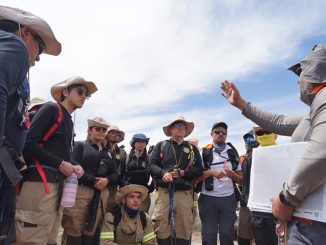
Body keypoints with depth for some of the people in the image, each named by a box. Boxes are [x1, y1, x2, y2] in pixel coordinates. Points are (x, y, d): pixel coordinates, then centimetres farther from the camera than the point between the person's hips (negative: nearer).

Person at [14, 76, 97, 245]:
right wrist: (60, 164, -13)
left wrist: (74, 166, 3)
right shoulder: (51, 110, -2)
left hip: (59, 186, 8)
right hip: (40, 183, -8)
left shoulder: (69, 122, 22)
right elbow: (29, 143, -12)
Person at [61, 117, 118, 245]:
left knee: (92, 231, 10)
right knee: (74, 230, -3)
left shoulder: (108, 151, 20)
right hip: (81, 191, -4)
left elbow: (115, 174, 15)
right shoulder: (80, 145, 6)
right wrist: (93, 181, -13)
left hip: (101, 194, 5)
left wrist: (107, 180, -7)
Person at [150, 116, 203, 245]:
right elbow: (152, 165, 3)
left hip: (184, 193, 1)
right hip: (163, 192, -1)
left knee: (184, 229, 3)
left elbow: (199, 170, 7)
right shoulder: (161, 145, 12)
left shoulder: (192, 148, 16)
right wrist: (163, 173, -17)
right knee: (161, 228, -2)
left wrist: (182, 173, -8)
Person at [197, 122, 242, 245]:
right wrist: (211, 172, -16)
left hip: (228, 198, 2)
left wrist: (231, 173, -11)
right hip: (208, 198, -2)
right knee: (209, 234, 5)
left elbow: (240, 178, 9)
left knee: (227, 233, 7)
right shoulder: (204, 152, 1)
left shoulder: (233, 152, 9)